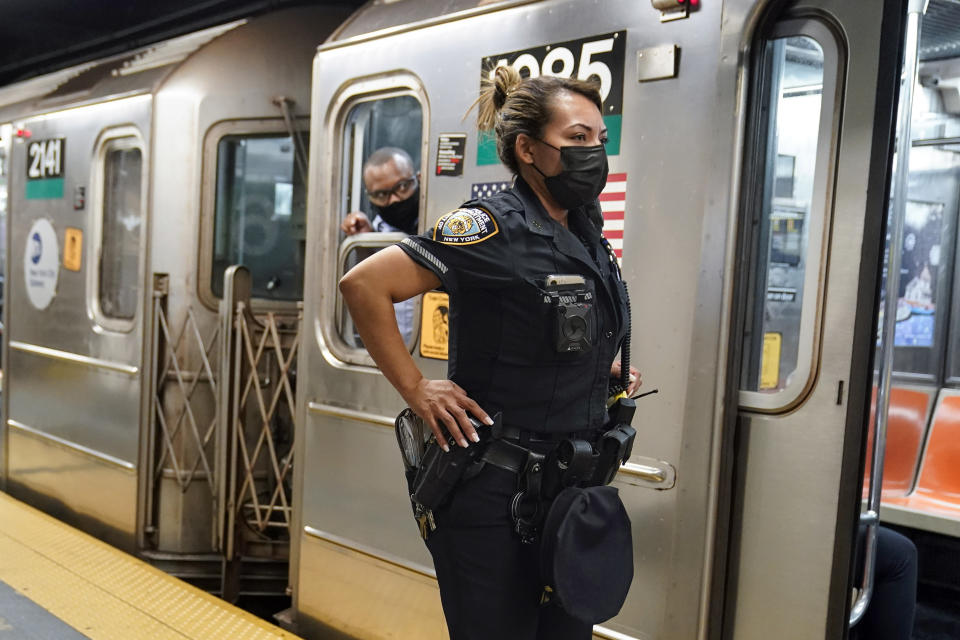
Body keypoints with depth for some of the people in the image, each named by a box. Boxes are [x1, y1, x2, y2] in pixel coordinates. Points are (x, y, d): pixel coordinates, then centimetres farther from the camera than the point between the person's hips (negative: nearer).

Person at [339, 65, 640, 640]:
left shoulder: (588, 233, 8)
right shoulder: (491, 228, -16)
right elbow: (364, 285, -19)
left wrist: (607, 367, 10)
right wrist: (416, 388, -16)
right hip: (495, 490, -7)